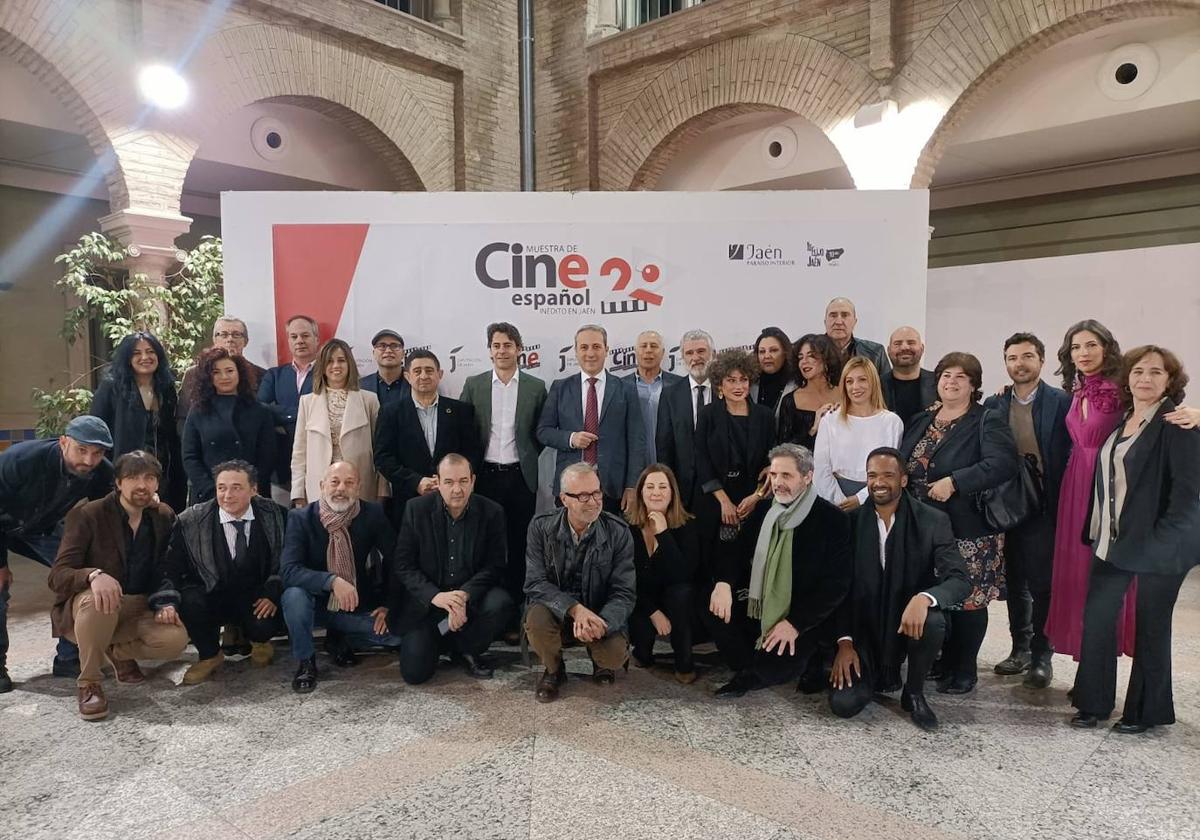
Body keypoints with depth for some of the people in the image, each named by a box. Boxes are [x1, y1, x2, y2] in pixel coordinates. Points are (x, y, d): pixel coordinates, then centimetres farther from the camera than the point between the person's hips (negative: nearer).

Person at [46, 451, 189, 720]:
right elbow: (57, 576, -19)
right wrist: (94, 575, -41)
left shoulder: (165, 517, 0)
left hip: (140, 607, 3)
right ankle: (88, 682, -16)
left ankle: (117, 650, 9)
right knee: (98, 601, -39)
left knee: (176, 639, -25)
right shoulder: (87, 515, -13)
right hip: (90, 605, -3)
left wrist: (164, 603, -14)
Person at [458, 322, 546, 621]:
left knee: (518, 545, 5)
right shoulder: (473, 385, 4)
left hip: (521, 477, 0)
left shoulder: (536, 387, 3)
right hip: (485, 476, 0)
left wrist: (528, 459, 2)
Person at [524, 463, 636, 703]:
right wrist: (574, 609, -31)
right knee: (536, 619, -32)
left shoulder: (618, 532, -10)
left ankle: (601, 663, 14)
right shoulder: (541, 527, -9)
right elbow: (535, 582, -14)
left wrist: (601, 623, -32)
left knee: (616, 654, -28)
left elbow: (625, 593, -11)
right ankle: (553, 670, 3)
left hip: (600, 614, 0)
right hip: (555, 610, 0)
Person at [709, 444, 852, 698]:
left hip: (804, 619, -5)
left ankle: (751, 677, 8)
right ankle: (750, 668, 3)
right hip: (760, 609, 5)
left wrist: (795, 624, -21)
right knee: (713, 606, -16)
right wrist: (725, 582, -15)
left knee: (774, 664, -28)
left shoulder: (833, 520, -12)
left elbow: (837, 584, -15)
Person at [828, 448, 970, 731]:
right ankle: (879, 672, 21)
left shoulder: (933, 521, -9)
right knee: (843, 704, -16)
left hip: (910, 621, 0)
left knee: (933, 621, -35)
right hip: (864, 628, 1)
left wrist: (924, 598, -38)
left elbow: (960, 580, -17)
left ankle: (914, 693, -4)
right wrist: (844, 642, -10)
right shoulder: (852, 521, -6)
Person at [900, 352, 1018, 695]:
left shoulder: (988, 421, -6)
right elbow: (902, 467, 18)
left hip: (968, 531, -5)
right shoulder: (922, 421, 13)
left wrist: (954, 482, -26)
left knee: (966, 599, 3)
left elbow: (1002, 463, -22)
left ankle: (963, 670, 19)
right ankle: (941, 661, 26)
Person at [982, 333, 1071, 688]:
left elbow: (1072, 455, -8)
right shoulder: (993, 405, 5)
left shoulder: (1062, 402, -6)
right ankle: (1021, 648, 28)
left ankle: (1042, 655, 18)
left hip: (1044, 508, -4)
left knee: (1042, 583, 3)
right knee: (1015, 581, 14)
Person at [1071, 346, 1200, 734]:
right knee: (1096, 619, 6)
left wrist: (1162, 538, -20)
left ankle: (1145, 712, 23)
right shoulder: (1118, 421, 10)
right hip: (1114, 541, 6)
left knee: (1150, 628, 7)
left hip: (1157, 545, -6)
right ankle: (1093, 703, 19)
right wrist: (1097, 531, 8)